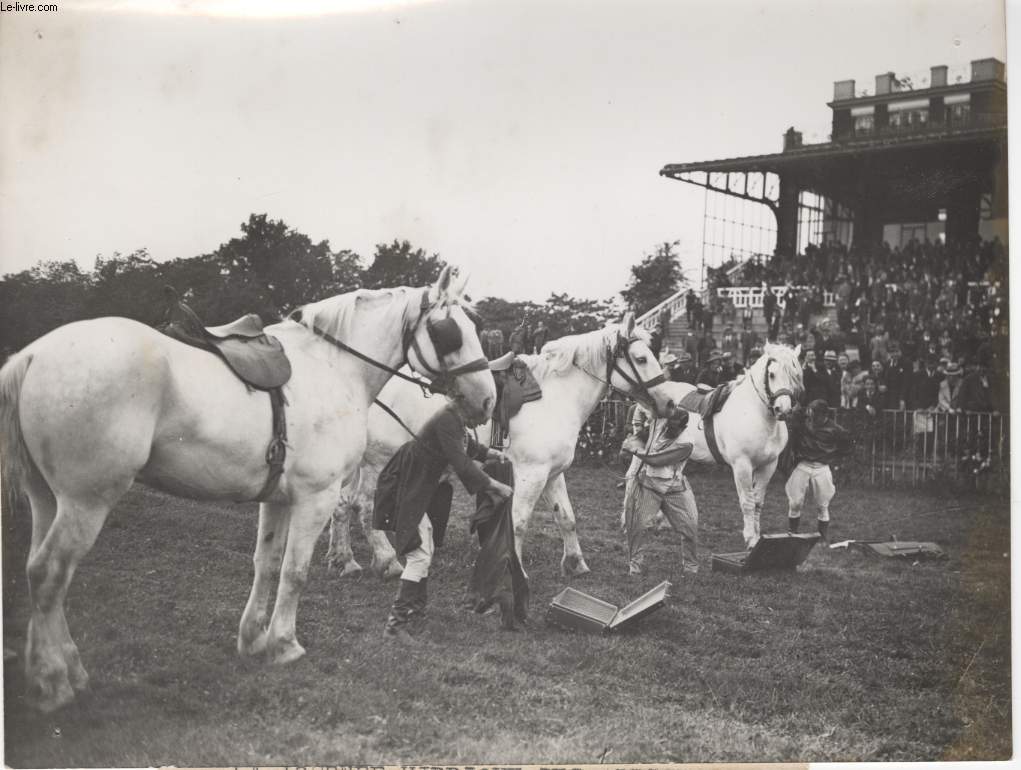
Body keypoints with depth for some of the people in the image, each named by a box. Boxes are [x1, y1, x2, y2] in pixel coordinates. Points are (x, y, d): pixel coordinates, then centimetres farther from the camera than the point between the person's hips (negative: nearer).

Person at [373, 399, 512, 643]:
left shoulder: (457, 421, 5)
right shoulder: (446, 421, -26)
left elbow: (467, 445, 27)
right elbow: (462, 464, -29)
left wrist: (490, 453, 12)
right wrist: (495, 486, -21)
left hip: (423, 492, 11)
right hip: (406, 492, -11)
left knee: (425, 551, 20)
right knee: (419, 555, -14)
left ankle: (414, 607, 34)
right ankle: (395, 624, -14)